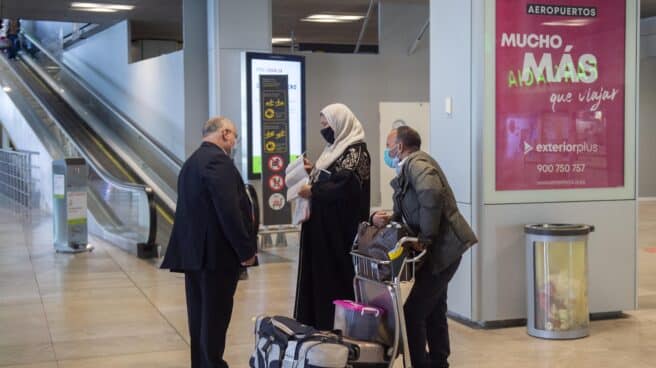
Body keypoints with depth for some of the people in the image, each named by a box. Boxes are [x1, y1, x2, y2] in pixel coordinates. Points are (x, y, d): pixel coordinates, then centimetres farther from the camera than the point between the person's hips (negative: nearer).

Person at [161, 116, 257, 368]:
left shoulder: (192, 162, 16)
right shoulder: (218, 160, -15)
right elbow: (229, 210, -21)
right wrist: (246, 250, -15)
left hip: (194, 251, 9)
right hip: (217, 253, -9)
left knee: (201, 318, 13)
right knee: (215, 318, -3)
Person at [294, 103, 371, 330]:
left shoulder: (355, 152, -12)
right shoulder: (337, 149, 16)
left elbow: (346, 187, -23)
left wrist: (313, 191, -20)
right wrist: (313, 171, 6)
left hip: (341, 227, -9)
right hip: (324, 226, 9)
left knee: (337, 276, -3)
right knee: (320, 274, 10)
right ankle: (321, 324, 17)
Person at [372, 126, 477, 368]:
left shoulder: (415, 162, -15)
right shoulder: (406, 171, 15)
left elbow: (432, 194, -34)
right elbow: (402, 215, 16)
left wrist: (426, 237, -26)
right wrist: (382, 218, -5)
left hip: (443, 247, -11)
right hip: (439, 248, 11)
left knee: (413, 312, -9)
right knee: (433, 310, 20)